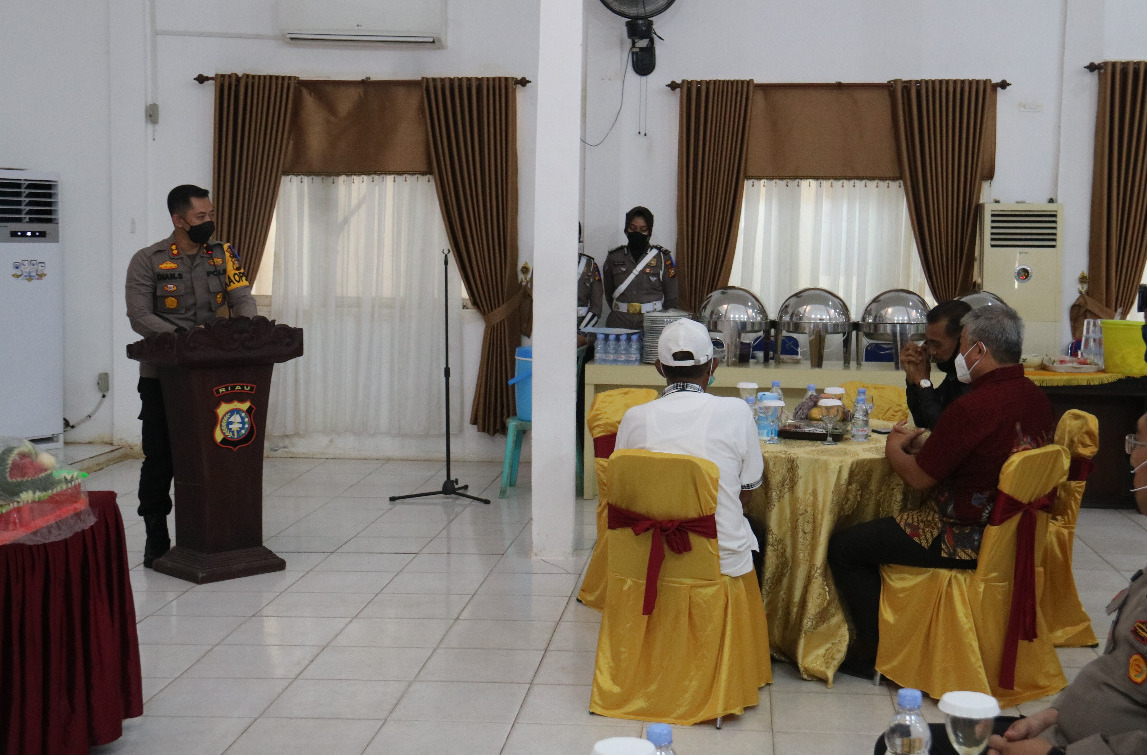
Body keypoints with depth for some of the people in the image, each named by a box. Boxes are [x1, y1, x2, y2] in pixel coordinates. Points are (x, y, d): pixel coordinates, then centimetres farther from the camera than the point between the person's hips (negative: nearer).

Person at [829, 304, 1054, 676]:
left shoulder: (972, 407, -26)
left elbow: (919, 478, -16)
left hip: (966, 540, -10)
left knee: (843, 547, 1)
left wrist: (894, 449, 5)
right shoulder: (1036, 398, 2)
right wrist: (920, 443, 12)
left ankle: (871, 651, 11)